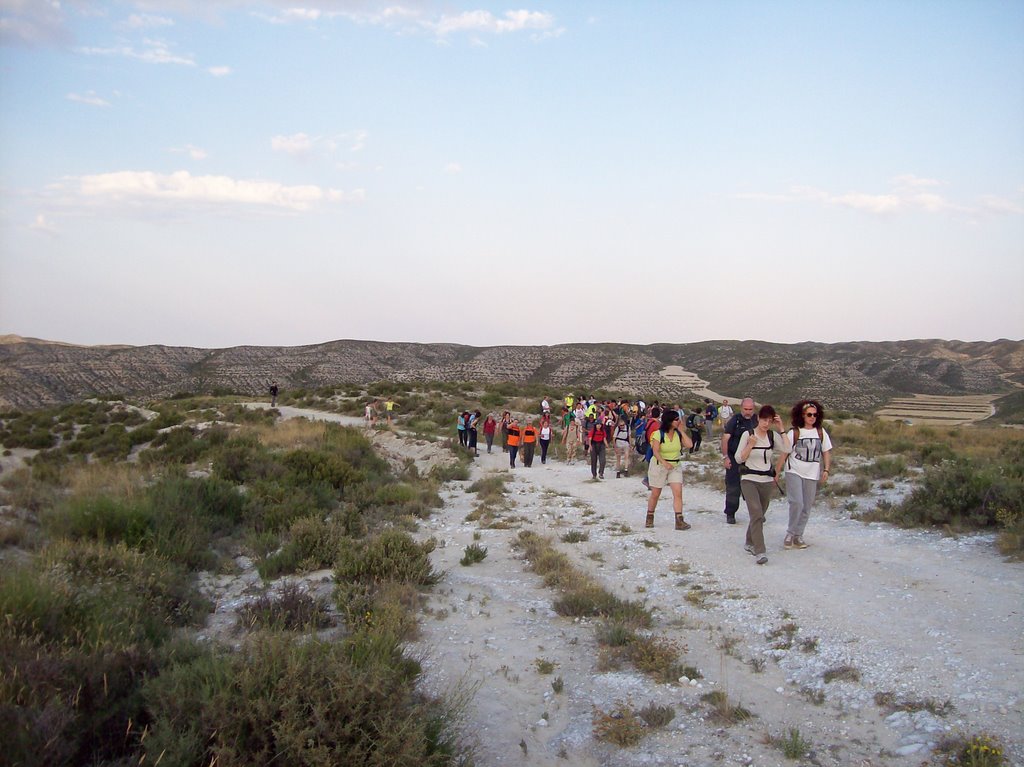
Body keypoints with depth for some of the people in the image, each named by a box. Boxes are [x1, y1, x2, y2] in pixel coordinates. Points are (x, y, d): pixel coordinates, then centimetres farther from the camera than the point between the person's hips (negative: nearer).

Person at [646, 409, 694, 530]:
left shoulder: (679, 434, 3)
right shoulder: (658, 434, -11)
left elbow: (689, 445, -11)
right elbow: (655, 451, -21)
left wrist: (681, 431, -8)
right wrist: (664, 462, -36)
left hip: (675, 466, 3)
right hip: (659, 465, -3)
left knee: (678, 493, -12)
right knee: (655, 494, 7)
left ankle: (679, 521, -14)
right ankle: (649, 518, 26)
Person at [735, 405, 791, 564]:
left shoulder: (772, 436, 3)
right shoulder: (747, 434, -6)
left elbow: (787, 449, -12)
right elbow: (739, 459, -5)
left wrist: (781, 429, -10)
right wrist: (750, 445, -17)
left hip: (767, 481, 4)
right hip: (749, 480, -4)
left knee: (759, 515, 13)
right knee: (757, 515, -16)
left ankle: (750, 543, 32)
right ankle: (760, 552, -19)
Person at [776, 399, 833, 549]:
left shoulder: (821, 432, 4)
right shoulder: (794, 432, -5)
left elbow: (826, 452, 10)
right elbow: (784, 454, -3)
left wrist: (826, 470, -2)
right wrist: (776, 472, -4)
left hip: (812, 474, 4)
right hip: (794, 472, -4)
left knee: (806, 507, 7)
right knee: (797, 503, -16)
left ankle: (798, 535, 21)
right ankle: (790, 533, 2)